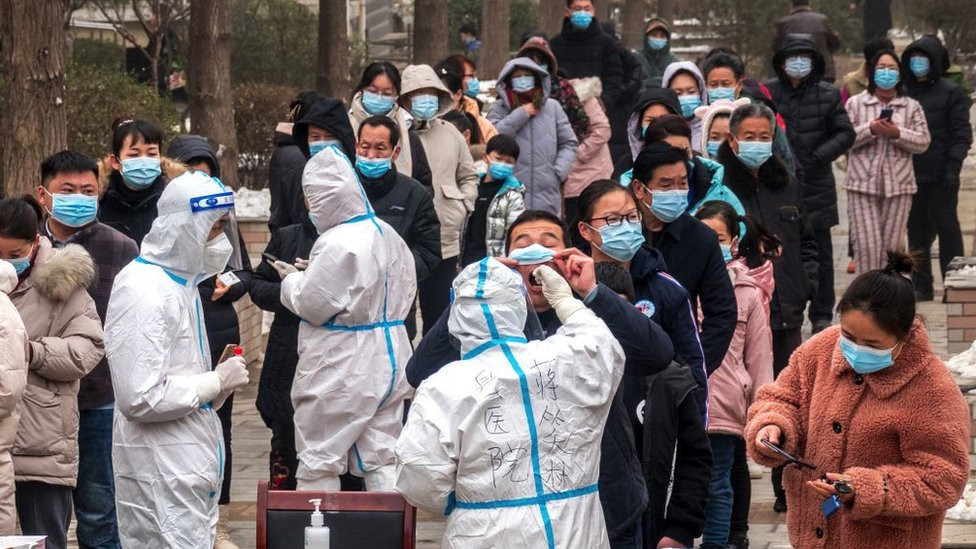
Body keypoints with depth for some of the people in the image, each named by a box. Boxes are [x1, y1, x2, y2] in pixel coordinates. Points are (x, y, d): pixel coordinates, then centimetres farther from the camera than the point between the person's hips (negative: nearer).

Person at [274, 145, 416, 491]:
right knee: (380, 459, 12)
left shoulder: (337, 244, -21)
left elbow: (311, 305, -19)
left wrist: (292, 280, 4)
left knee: (318, 464, 2)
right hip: (388, 363, 9)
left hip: (340, 370, -9)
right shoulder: (386, 234, 7)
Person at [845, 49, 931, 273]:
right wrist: (870, 129, -15)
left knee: (892, 245, 3)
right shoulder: (855, 104, 9)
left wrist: (897, 133, -13)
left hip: (898, 184, 1)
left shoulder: (912, 107, 11)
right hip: (863, 184, -1)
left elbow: (923, 142, 2)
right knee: (866, 244, -10)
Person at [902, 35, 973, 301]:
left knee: (946, 227, -1)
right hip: (911, 174, 5)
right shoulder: (904, 93, 11)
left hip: (940, 176, -5)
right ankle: (921, 286, 15)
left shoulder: (951, 92, -2)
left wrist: (953, 167, -15)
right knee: (917, 230, 8)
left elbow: (961, 133, -6)